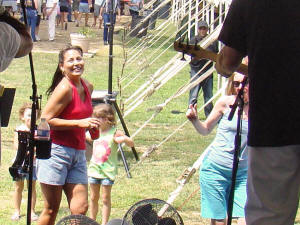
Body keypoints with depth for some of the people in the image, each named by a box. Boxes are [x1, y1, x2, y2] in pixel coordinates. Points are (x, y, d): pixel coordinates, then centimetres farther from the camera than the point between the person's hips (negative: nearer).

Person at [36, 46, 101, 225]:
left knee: (81, 209, -1)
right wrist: (79, 123, -19)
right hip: (56, 151, -7)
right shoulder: (64, 88, -13)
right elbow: (45, 120, -17)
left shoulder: (88, 87, 11)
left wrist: (91, 125, 11)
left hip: (78, 153, 7)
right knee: (51, 210, -2)